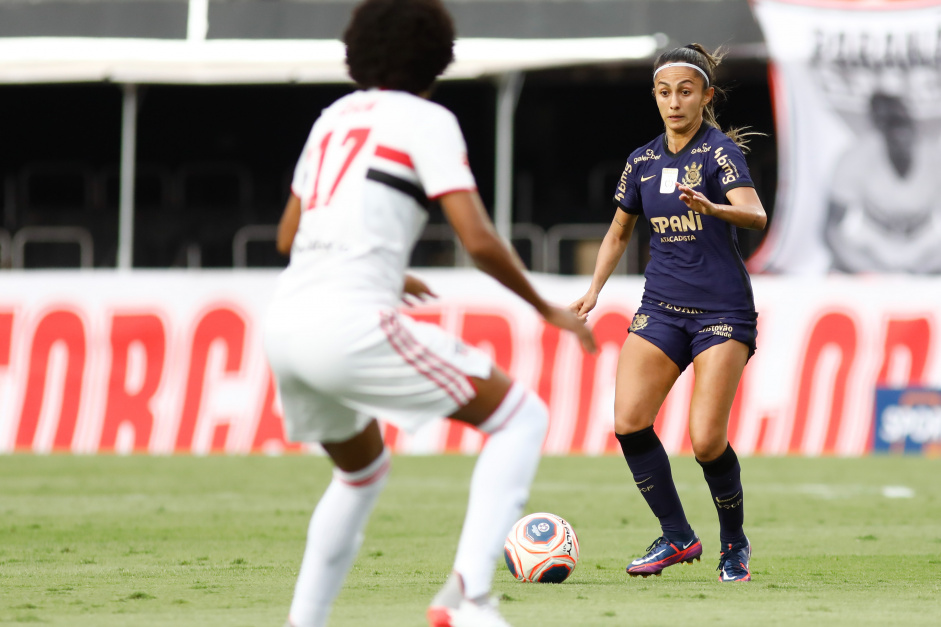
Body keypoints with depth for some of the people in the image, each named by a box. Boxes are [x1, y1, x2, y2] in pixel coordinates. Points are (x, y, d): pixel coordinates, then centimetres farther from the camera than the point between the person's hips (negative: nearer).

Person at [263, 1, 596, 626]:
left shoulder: (335, 117, 21)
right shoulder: (426, 121, 1)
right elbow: (479, 241, -8)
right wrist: (548, 310, 6)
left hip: (286, 323, 8)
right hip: (352, 323, -8)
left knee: (363, 470, 32)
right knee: (522, 417, 3)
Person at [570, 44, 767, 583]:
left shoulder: (721, 151, -8)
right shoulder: (643, 162, 10)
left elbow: (755, 215, -25)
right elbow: (619, 234, 24)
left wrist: (711, 208, -45)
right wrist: (594, 290, 11)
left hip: (722, 310, -5)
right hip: (662, 308, 5)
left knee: (707, 441, -14)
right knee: (629, 421, -14)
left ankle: (735, 544, 12)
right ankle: (677, 537, 1)